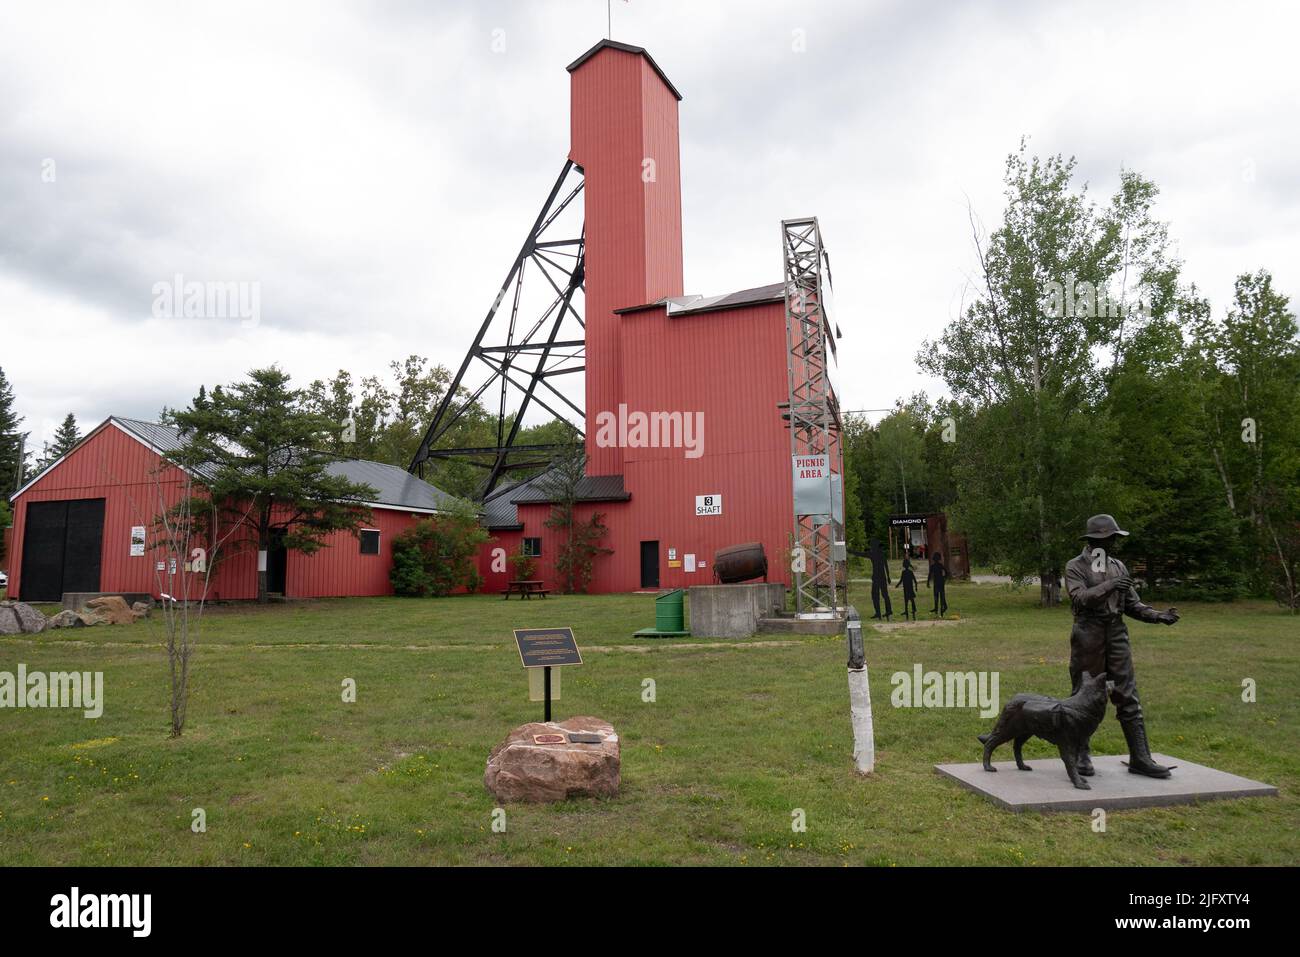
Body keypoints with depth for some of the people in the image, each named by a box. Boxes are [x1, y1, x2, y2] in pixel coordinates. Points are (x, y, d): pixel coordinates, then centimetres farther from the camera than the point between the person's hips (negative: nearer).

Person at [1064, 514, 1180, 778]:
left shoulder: (1118, 567, 13)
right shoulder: (1076, 566, -2)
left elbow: (1132, 605, 13)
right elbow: (1080, 598, -19)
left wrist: (1159, 616, -2)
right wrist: (1108, 586, -31)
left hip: (1117, 636, 5)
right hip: (1088, 635, -5)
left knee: (1128, 698, 1)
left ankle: (1140, 758, 3)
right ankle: (1081, 755, 14)